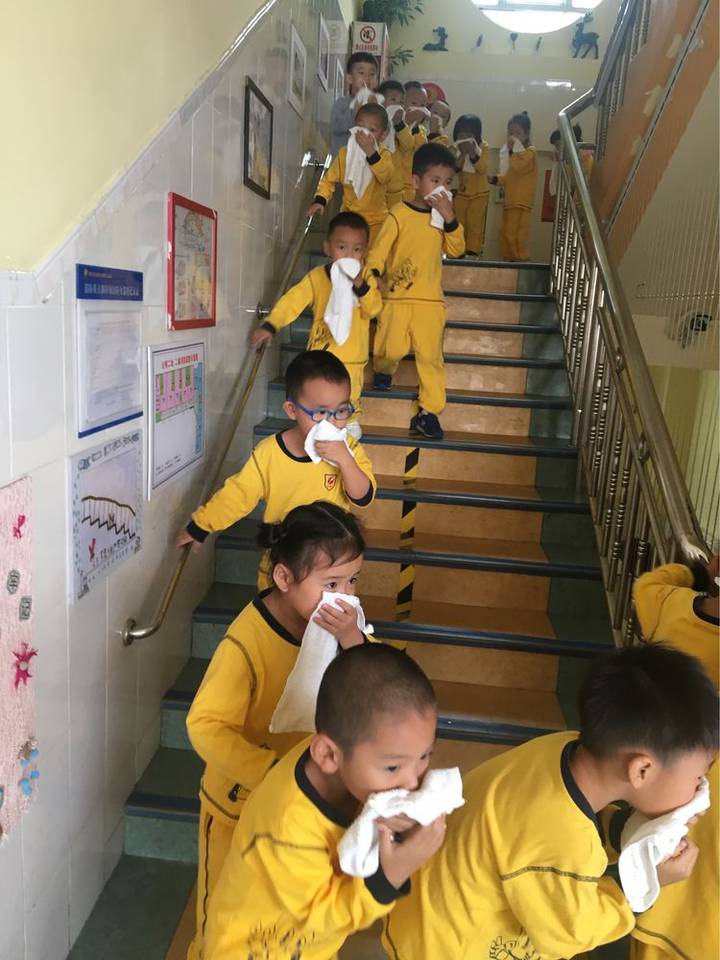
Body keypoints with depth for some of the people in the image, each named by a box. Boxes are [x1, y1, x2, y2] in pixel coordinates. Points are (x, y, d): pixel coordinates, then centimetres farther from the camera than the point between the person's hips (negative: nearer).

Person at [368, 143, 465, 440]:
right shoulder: (399, 215, -4)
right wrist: (372, 272, -28)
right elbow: (380, 248, -10)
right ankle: (383, 369, 30)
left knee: (430, 353, -1)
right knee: (393, 349, -8)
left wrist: (450, 219, -12)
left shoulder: (443, 216, 10)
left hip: (430, 299, 3)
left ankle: (429, 410, 5)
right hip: (396, 296, -3)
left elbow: (456, 250, -1)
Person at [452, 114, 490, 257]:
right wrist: (462, 154, -24)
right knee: (459, 224, 9)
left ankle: (473, 252, -4)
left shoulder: (483, 147, -11)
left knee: (475, 224, -7)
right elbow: (455, 169, -9)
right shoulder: (458, 147, -2)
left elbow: (483, 169, -21)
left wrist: (473, 153, -31)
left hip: (479, 193, -4)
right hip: (461, 192, 4)